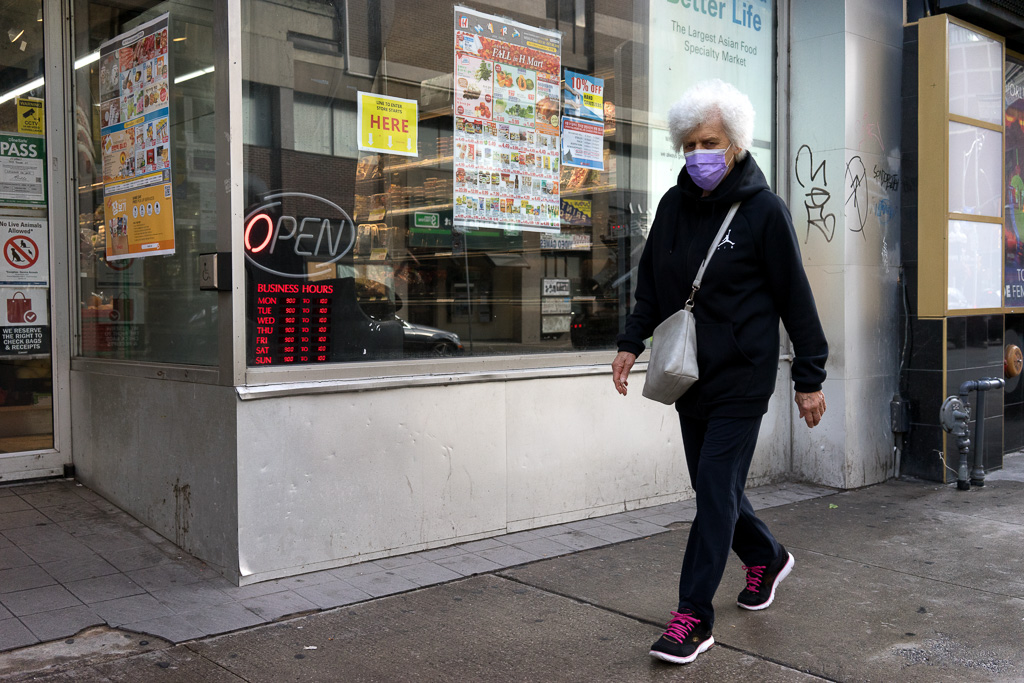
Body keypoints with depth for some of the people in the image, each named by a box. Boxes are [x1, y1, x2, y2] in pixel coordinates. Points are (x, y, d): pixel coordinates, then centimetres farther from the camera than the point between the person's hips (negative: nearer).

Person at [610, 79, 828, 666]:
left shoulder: (765, 210, -9)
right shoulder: (674, 205, 7)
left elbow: (795, 297, -6)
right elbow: (652, 284, 16)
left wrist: (810, 378, -5)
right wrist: (633, 342, 5)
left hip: (743, 376, -6)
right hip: (690, 374, 6)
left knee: (716, 490, -6)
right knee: (713, 486, 15)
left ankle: (694, 616, 3)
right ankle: (767, 557, 42)